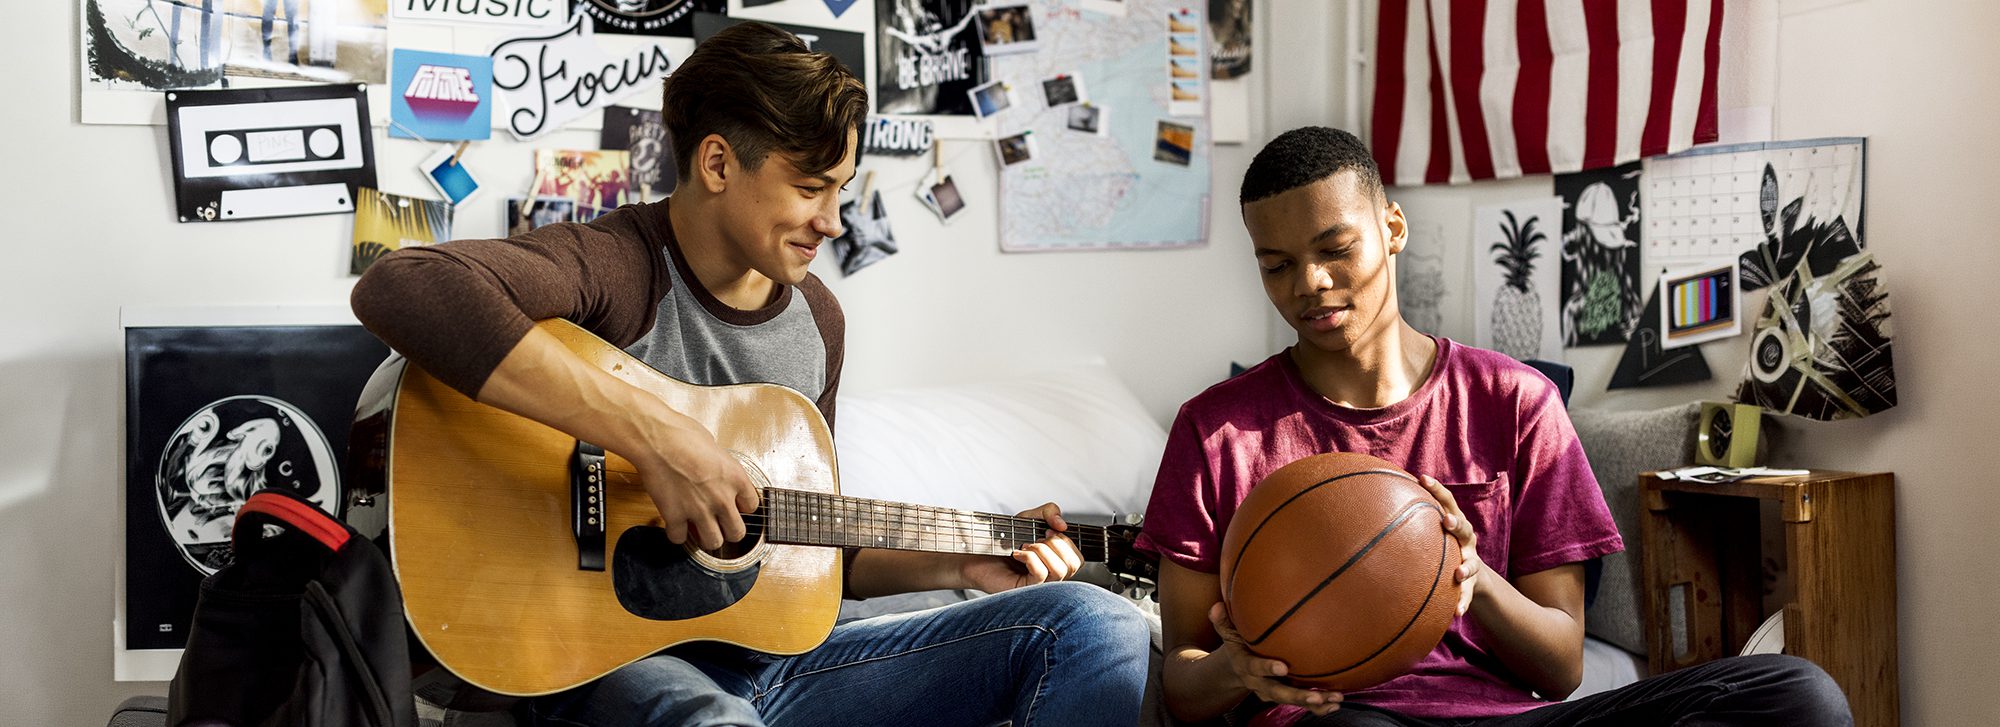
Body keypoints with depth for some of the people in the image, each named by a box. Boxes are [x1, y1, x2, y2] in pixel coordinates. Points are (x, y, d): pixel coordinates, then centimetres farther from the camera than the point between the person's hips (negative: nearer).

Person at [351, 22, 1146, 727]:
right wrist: (652, 432, -34)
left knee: (1095, 623, -8)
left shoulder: (815, 316, 11)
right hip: (618, 660, -7)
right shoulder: (613, 267, -13)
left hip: (777, 661, 7)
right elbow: (400, 288, -35)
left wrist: (961, 564, 7)